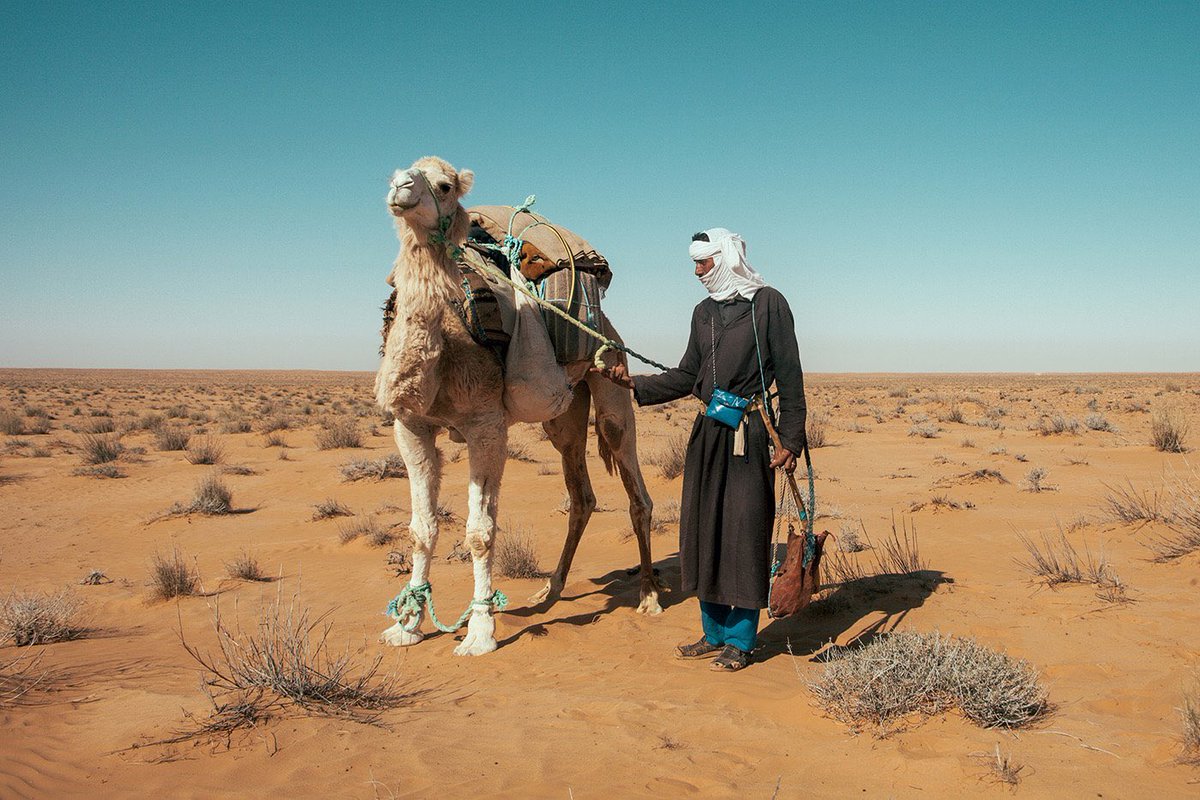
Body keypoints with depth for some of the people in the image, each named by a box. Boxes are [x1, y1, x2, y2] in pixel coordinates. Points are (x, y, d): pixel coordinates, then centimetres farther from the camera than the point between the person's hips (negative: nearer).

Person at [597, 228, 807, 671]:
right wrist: (635, 384, 1)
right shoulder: (704, 311, 14)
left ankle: (740, 641, 11)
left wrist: (791, 441, -10)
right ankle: (715, 633, 22)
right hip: (706, 433, 6)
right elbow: (687, 376, 14)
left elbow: (789, 377, -6)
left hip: (748, 435, -6)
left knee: (744, 532, -1)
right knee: (703, 528, 9)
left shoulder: (768, 304, -4)